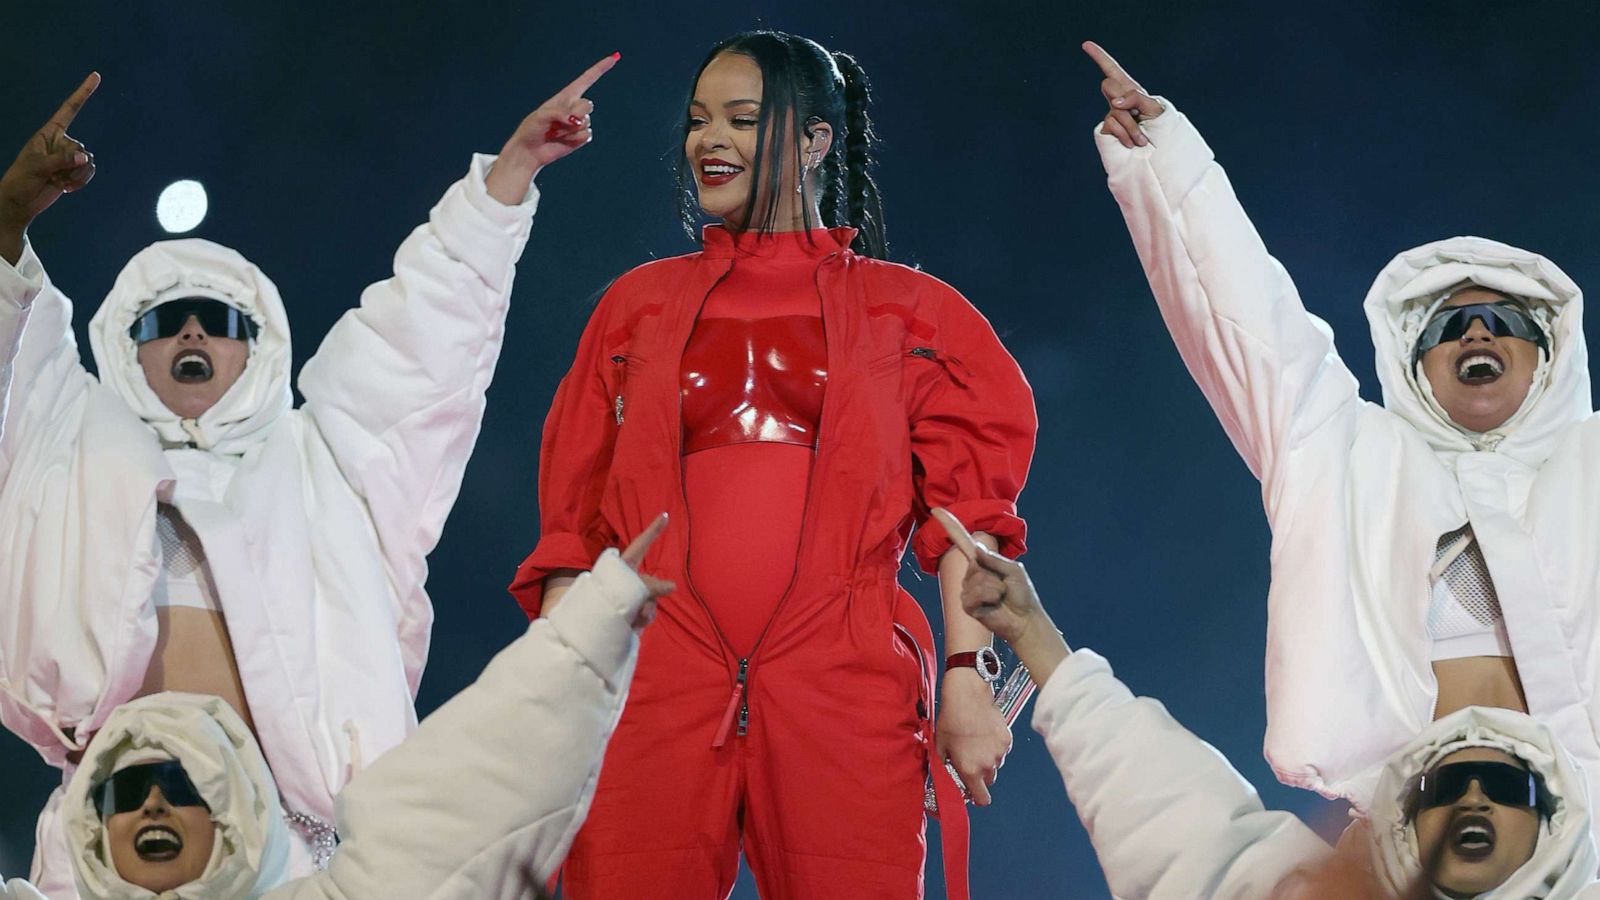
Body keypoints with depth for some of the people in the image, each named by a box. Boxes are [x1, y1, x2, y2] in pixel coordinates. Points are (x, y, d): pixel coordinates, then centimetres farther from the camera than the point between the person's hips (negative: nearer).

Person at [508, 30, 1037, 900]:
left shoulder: (908, 314, 13)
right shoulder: (638, 305, 17)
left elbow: (964, 505, 7)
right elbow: (574, 523, 14)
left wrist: (968, 677, -6)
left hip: (844, 696, -1)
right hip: (648, 691, 1)